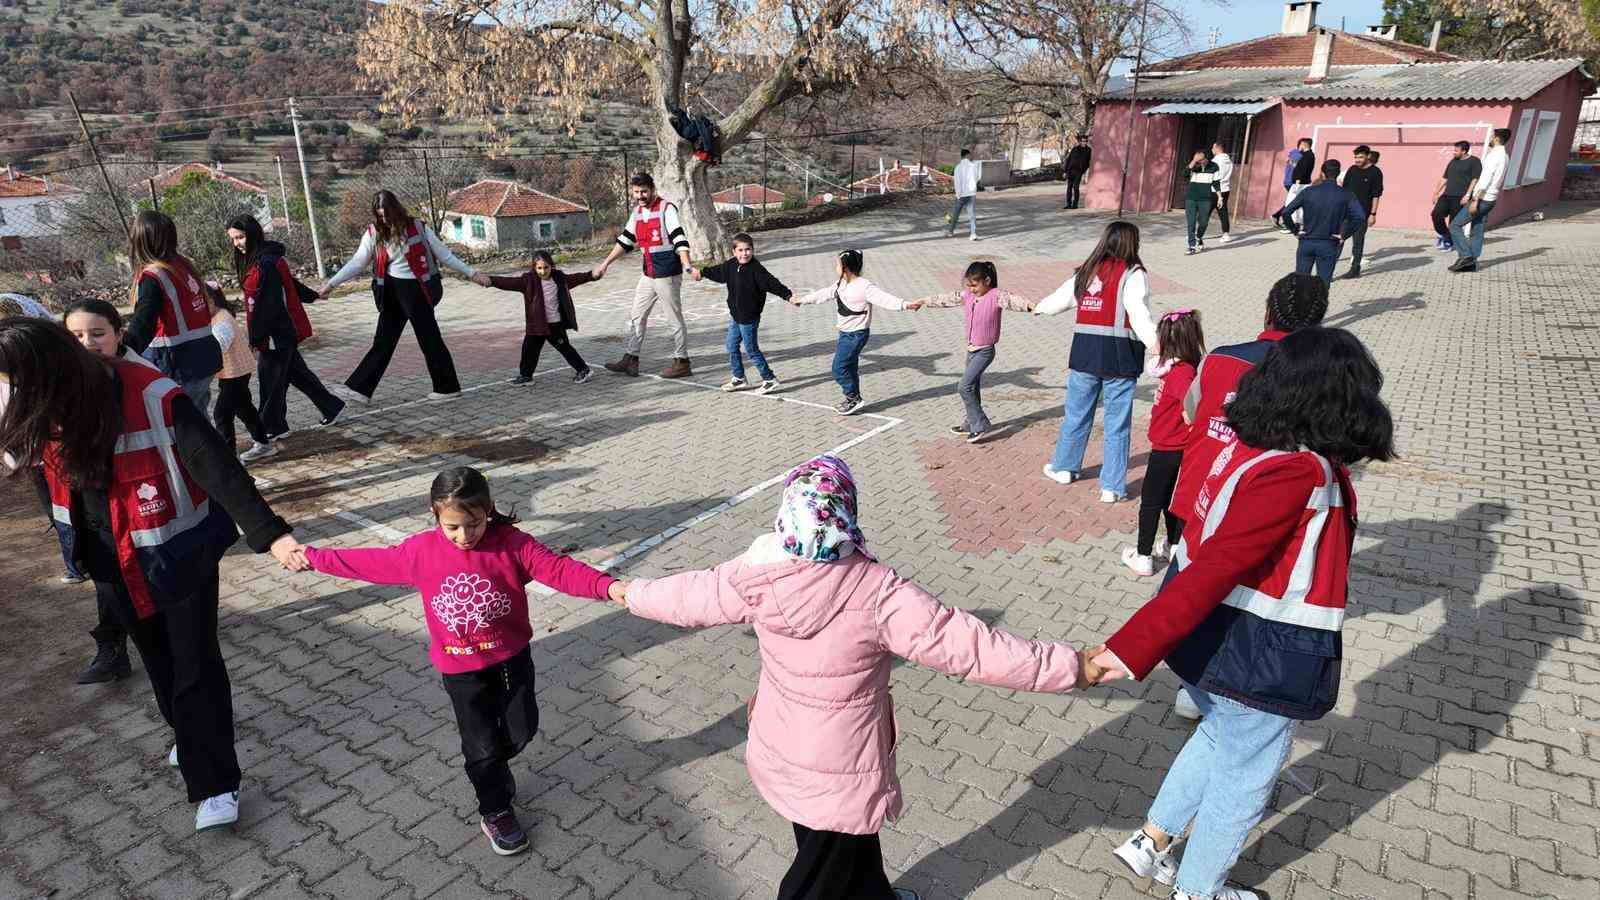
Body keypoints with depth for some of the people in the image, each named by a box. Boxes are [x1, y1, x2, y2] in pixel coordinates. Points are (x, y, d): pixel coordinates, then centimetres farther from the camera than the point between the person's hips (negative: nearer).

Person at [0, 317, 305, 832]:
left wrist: (268, 534, -37)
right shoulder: (45, 409, -10)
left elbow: (217, 468, -31)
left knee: (194, 665, -1)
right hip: (116, 564, 6)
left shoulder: (152, 399, -29)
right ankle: (196, 741, 41)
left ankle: (215, 785, 8)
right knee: (157, 659, 21)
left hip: (180, 555, -6)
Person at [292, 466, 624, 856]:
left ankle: (491, 768, 47)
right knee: (481, 743, 10)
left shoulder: (513, 544, -19)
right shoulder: (421, 551, -12)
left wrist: (608, 586, -45)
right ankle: (495, 812, 33)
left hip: (512, 658, 0)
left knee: (522, 729, 13)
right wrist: (314, 557, 8)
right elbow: (369, 562, 2)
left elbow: (561, 569, -30)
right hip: (461, 670, 0)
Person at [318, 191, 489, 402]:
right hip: (391, 293, 4)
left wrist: (472, 274, -3)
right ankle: (361, 388, 11)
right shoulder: (374, 233, 2)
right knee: (383, 341, 7)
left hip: (417, 291, -4)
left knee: (429, 339, 2)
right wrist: (331, 284, -5)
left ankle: (448, 387, 14)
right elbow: (357, 263, 1)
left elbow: (445, 256, -1)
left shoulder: (418, 228, -7)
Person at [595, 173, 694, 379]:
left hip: (668, 274, -8)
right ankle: (630, 360, 20)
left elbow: (679, 240, -20)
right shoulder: (637, 211, 12)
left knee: (674, 318, 0)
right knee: (636, 316, 12)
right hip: (648, 274, 8)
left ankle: (682, 363, 9)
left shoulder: (666, 208, -11)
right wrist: (605, 263, 19)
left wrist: (687, 266, -31)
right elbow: (625, 240, 19)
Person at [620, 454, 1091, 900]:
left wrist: (629, 592, 21)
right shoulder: (877, 593, -31)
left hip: (779, 749, 5)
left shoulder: (755, 575, -16)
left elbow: (688, 595, 1)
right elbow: (966, 644, -28)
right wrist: (1068, 666, -20)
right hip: (837, 767, -5)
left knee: (853, 836, 32)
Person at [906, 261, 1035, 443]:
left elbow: (1012, 300, -34)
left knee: (964, 387, -14)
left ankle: (981, 425, -5)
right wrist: (922, 301, 23)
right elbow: (946, 298, 13)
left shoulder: (996, 296, -16)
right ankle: (971, 424, 30)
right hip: (971, 350, 8)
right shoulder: (967, 296, 4)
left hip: (985, 351, -8)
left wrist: (1030, 305, -54)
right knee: (972, 389, 17)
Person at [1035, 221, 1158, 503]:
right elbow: (1140, 316, -21)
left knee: (1077, 413, 20)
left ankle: (1063, 467, 35)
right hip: (1119, 355, -5)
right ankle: (1112, 487, 11)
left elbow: (1059, 299, 21)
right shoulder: (1133, 275, -7)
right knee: (1117, 424, 5)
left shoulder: (1086, 272, 9)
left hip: (1085, 352, 5)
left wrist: (1039, 307, 41)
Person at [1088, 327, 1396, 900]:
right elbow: (1212, 570, -33)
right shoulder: (1301, 474, -27)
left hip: (1213, 635, 8)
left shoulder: (1246, 446, -4)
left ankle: (1149, 842, 43)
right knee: (1243, 779, 17)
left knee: (1218, 741, 31)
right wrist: (1133, 648, -34)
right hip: (1261, 658, -8)